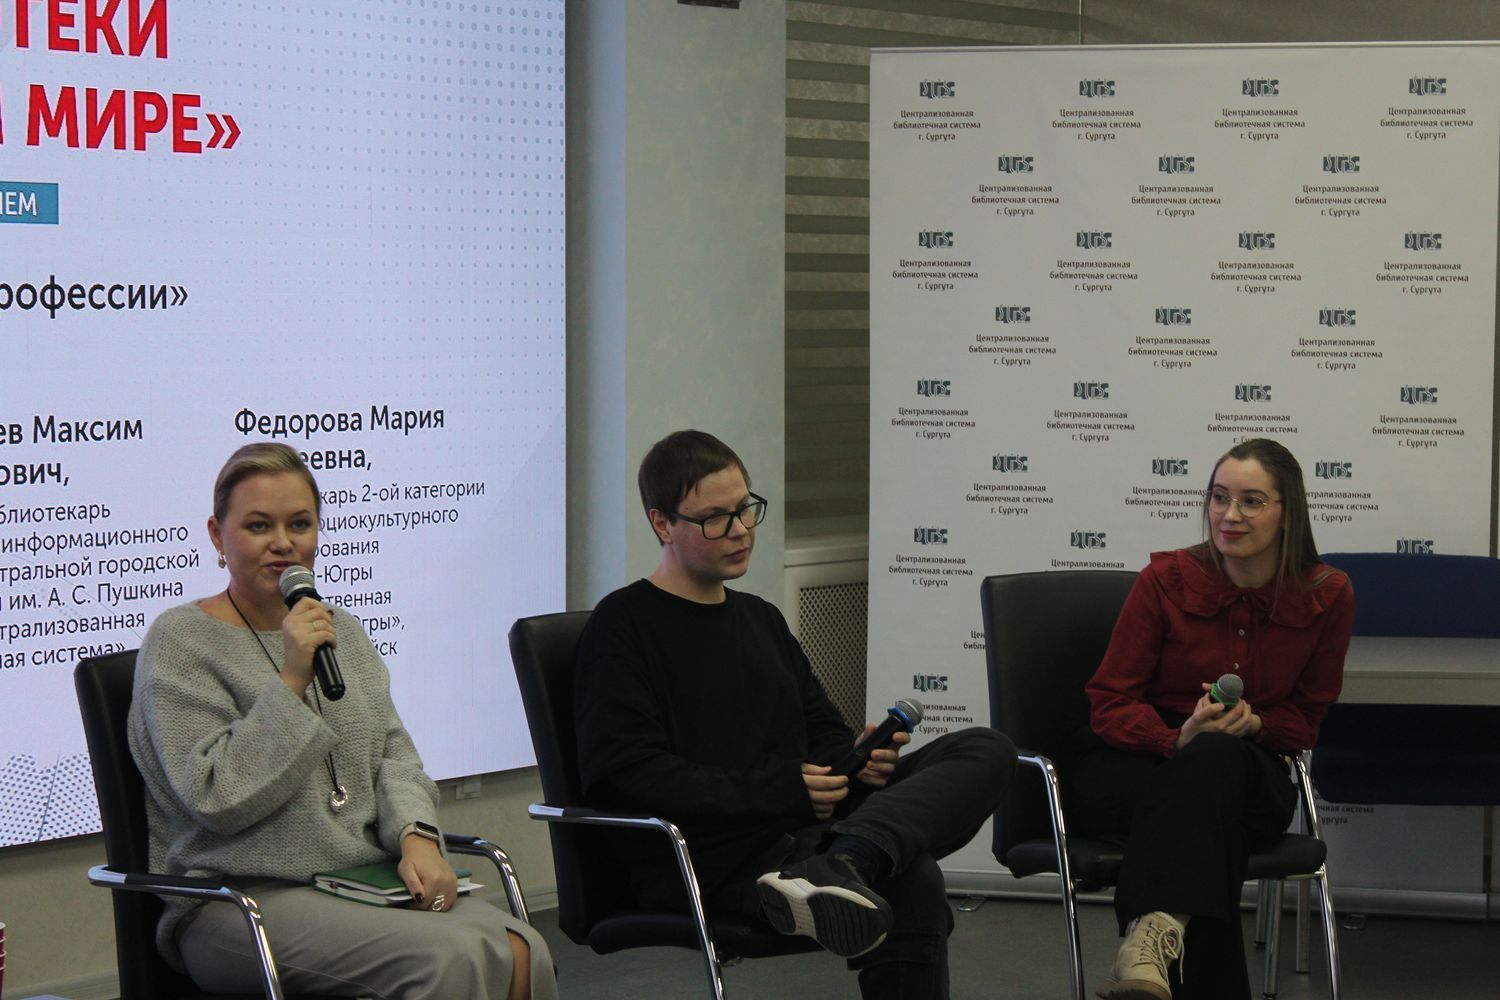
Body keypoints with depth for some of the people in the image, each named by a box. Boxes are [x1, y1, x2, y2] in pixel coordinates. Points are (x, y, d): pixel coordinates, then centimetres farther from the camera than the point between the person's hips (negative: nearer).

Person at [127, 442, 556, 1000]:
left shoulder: (340, 630, 20)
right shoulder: (180, 642, -2)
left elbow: (392, 752, 16)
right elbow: (217, 797, -12)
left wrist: (417, 834, -4)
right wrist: (291, 680, -17)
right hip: (244, 902, -6)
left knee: (521, 951, -22)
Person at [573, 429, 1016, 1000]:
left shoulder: (761, 620, 27)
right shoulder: (623, 626, 1)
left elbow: (823, 733, 30)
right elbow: (626, 772, -12)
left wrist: (859, 759, 2)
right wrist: (780, 789, -16)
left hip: (797, 830, 9)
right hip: (705, 859, -9)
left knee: (986, 753, -19)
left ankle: (840, 863, -41)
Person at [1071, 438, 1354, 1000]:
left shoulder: (1326, 596, -2)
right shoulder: (1167, 578, -6)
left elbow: (1305, 717, 11)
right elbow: (1110, 704, -5)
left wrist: (1253, 723, -14)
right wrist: (1179, 739, -27)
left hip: (1245, 768, 1)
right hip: (1132, 764, -1)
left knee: (1218, 757, -39)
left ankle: (1155, 933, -60)